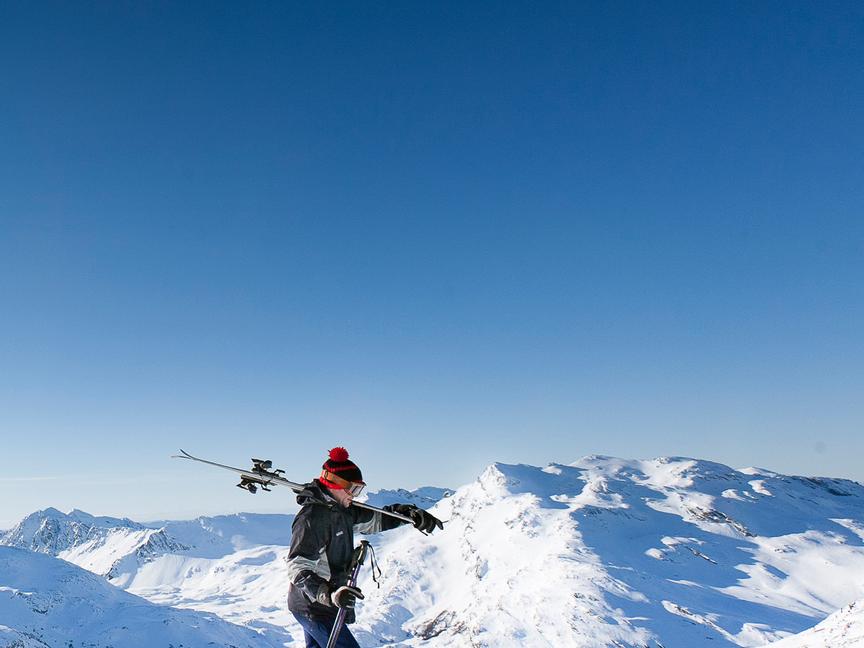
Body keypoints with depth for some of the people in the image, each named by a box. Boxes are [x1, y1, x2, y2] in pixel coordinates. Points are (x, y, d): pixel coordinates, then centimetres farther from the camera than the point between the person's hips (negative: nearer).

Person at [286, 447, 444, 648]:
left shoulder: (342, 511, 6)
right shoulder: (311, 517, -22)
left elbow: (374, 519, 18)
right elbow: (298, 570, -29)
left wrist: (410, 512, 2)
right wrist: (330, 594, -44)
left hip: (321, 603, 10)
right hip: (314, 607, -10)